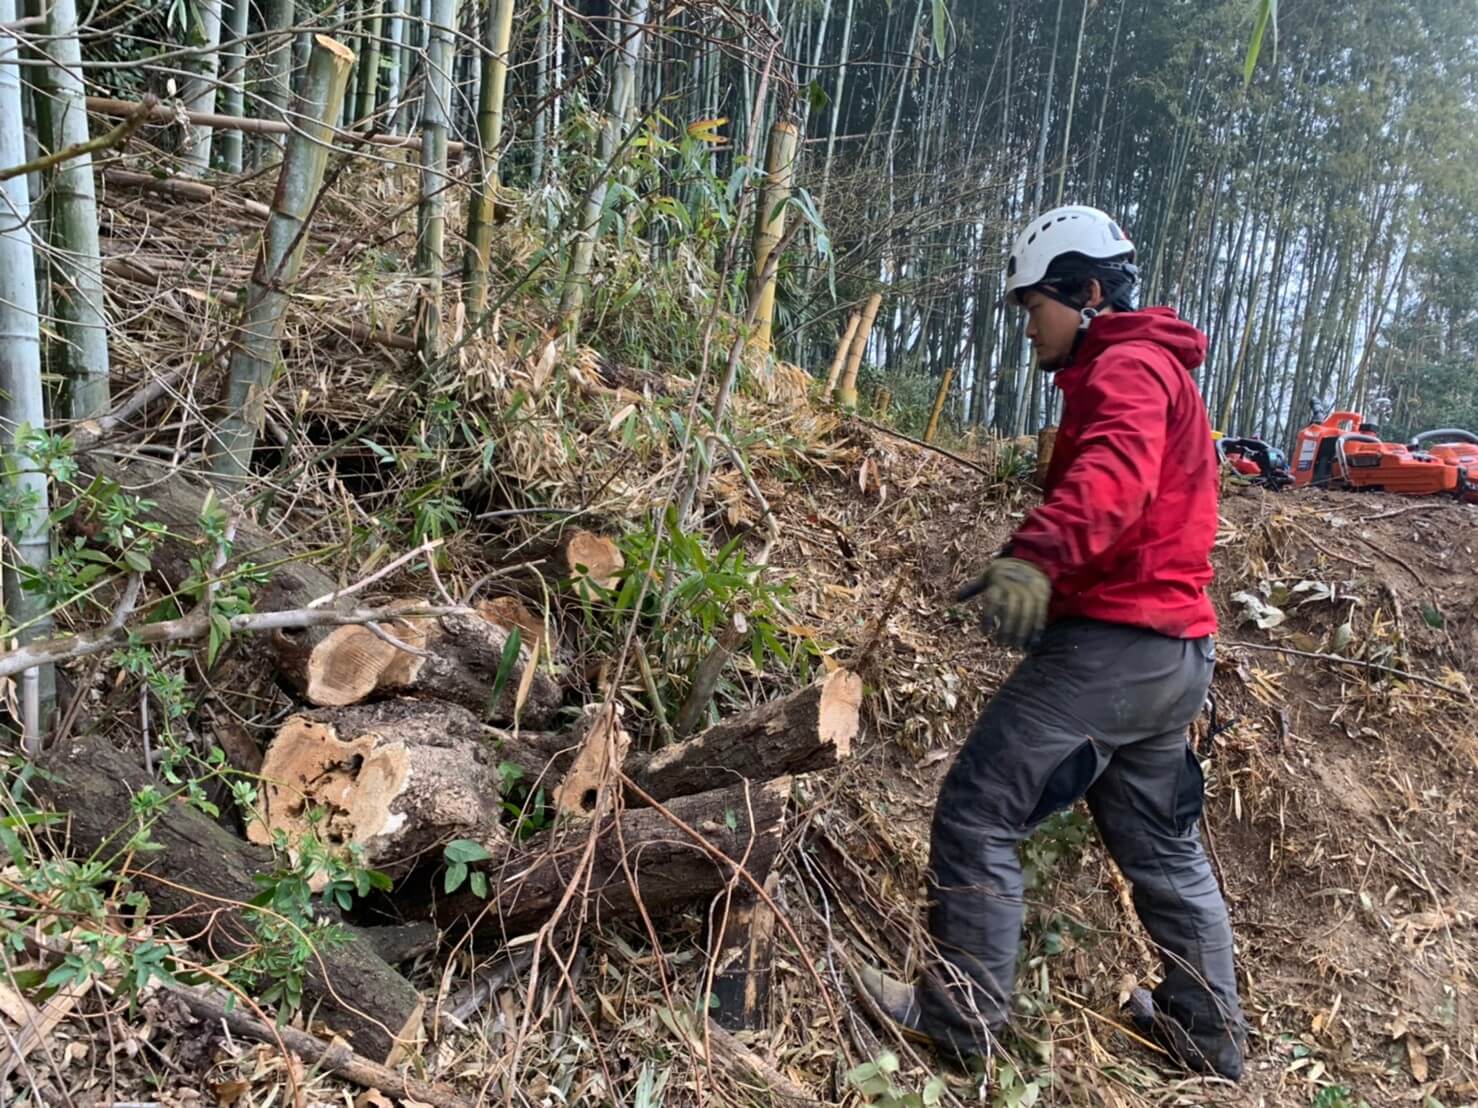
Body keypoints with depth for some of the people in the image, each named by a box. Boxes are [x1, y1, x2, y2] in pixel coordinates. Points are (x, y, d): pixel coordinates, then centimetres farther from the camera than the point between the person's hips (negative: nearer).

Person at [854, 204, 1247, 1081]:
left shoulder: (1126, 367, -9)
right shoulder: (1153, 368, 25)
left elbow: (1115, 471, -32)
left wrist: (1037, 554, -49)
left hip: (1113, 642, -11)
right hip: (1176, 650, 11)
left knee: (978, 811, -6)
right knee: (1161, 846, 20)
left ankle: (961, 1013, 3)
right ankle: (1209, 1032, 32)